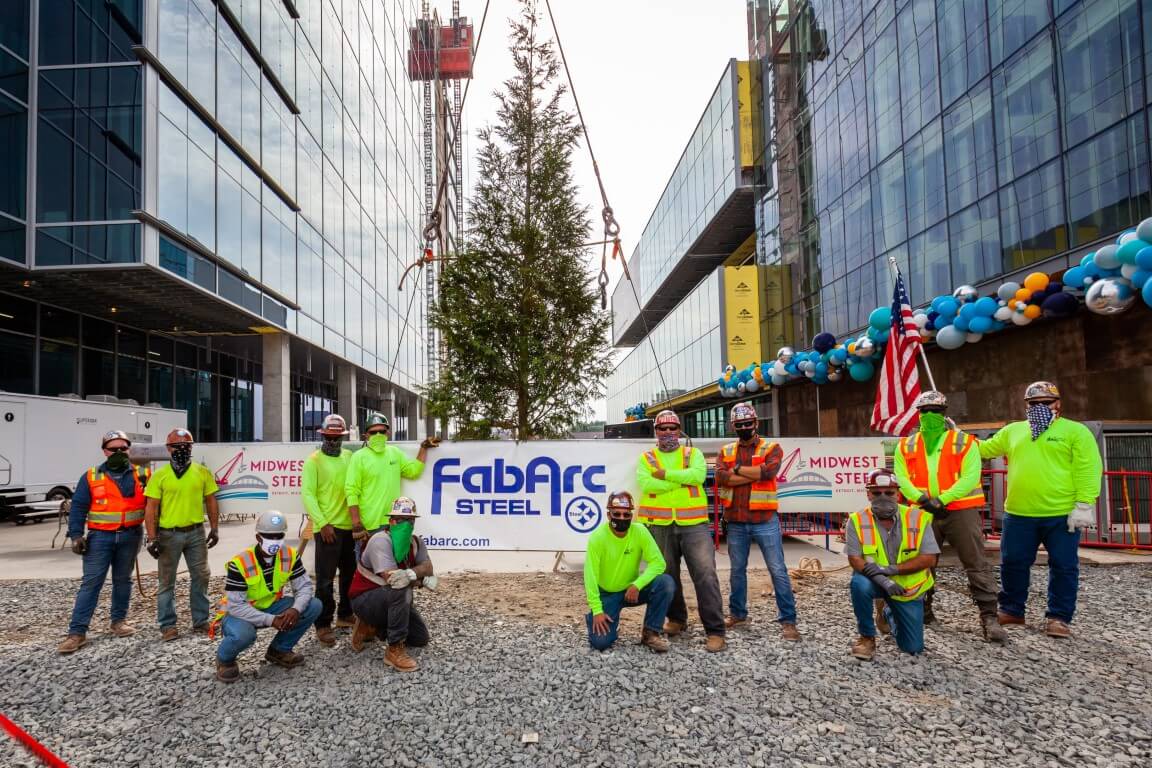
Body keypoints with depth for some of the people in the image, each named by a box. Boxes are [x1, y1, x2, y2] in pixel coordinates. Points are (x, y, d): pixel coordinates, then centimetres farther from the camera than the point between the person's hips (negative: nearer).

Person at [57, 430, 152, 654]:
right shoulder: (91, 477, 1)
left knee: (123, 580, 13)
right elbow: (78, 507, 1)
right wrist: (76, 535, -8)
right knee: (91, 582, -3)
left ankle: (119, 620, 26)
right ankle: (77, 632, 0)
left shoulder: (142, 475, 3)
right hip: (100, 537, -1)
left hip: (130, 537, 1)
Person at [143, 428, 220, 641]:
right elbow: (151, 508, -5)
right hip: (169, 535, -2)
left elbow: (211, 502, 9)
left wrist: (214, 528, 5)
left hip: (196, 533, 2)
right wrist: (152, 538, -11)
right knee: (166, 581, 7)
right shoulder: (160, 475, -4)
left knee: (201, 577, 9)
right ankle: (168, 625, 18)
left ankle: (201, 620, 22)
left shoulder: (202, 472, 3)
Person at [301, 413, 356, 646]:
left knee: (351, 574, 15)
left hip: (350, 527, 5)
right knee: (325, 579, -1)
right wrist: (323, 524, -16)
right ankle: (323, 625, 8)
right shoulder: (314, 460, -6)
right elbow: (307, 494, -10)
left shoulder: (350, 457, 8)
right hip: (328, 528, -5)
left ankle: (345, 615, 30)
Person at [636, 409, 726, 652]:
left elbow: (698, 475, -12)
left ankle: (715, 631, -4)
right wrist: (683, 480, -11)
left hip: (693, 524, -1)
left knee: (706, 573, -9)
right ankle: (677, 619, 33)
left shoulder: (693, 454, 10)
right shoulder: (646, 458, 9)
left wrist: (666, 474, -12)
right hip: (660, 526, 2)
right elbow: (646, 484, -12)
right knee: (667, 576, 12)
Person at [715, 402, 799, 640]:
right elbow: (720, 478, -11)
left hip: (764, 520, -3)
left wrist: (737, 469, -11)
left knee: (778, 570, -1)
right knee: (737, 570, 15)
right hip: (735, 522, 3)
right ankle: (737, 613, 30)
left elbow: (768, 471, -21)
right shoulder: (726, 451, 8)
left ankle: (788, 620, 7)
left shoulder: (771, 448, 0)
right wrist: (755, 474, -15)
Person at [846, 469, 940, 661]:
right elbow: (855, 559, -19)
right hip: (874, 581, -1)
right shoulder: (857, 521, -16)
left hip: (908, 588, 2)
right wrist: (882, 580, -35)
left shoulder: (918, 518, -14)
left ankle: (890, 613, 41)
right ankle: (867, 637, -11)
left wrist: (891, 569, -27)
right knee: (859, 584, -37)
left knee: (913, 648, 6)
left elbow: (929, 559, -17)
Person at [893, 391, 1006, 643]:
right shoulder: (906, 446, 9)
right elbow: (901, 478, 3)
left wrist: (942, 499, -17)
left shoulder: (964, 443, 1)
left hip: (961, 511, -3)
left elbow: (970, 478, -8)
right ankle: (922, 612, 26)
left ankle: (989, 618, -1)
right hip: (923, 513, 3)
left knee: (977, 564, -5)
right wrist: (921, 498, -14)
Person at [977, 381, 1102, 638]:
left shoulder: (1076, 431, -1)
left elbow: (1088, 470, -7)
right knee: (1013, 564, 10)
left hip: (1062, 515, -3)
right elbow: (984, 449, 21)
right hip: (1018, 514, 4)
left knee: (1063, 567, 4)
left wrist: (1084, 504, -15)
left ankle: (1058, 618, 17)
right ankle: (1012, 611, 24)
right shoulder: (1012, 431, 13)